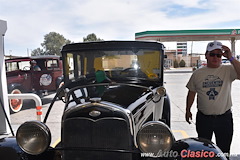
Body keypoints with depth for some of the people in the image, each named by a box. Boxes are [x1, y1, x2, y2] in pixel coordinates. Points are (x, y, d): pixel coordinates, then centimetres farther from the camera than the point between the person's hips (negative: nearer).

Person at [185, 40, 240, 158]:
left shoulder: (228, 70, -4)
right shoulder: (198, 73, 2)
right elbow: (192, 92, 9)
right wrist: (188, 110, 10)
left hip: (224, 118, -1)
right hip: (203, 118, 1)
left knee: (224, 150, 14)